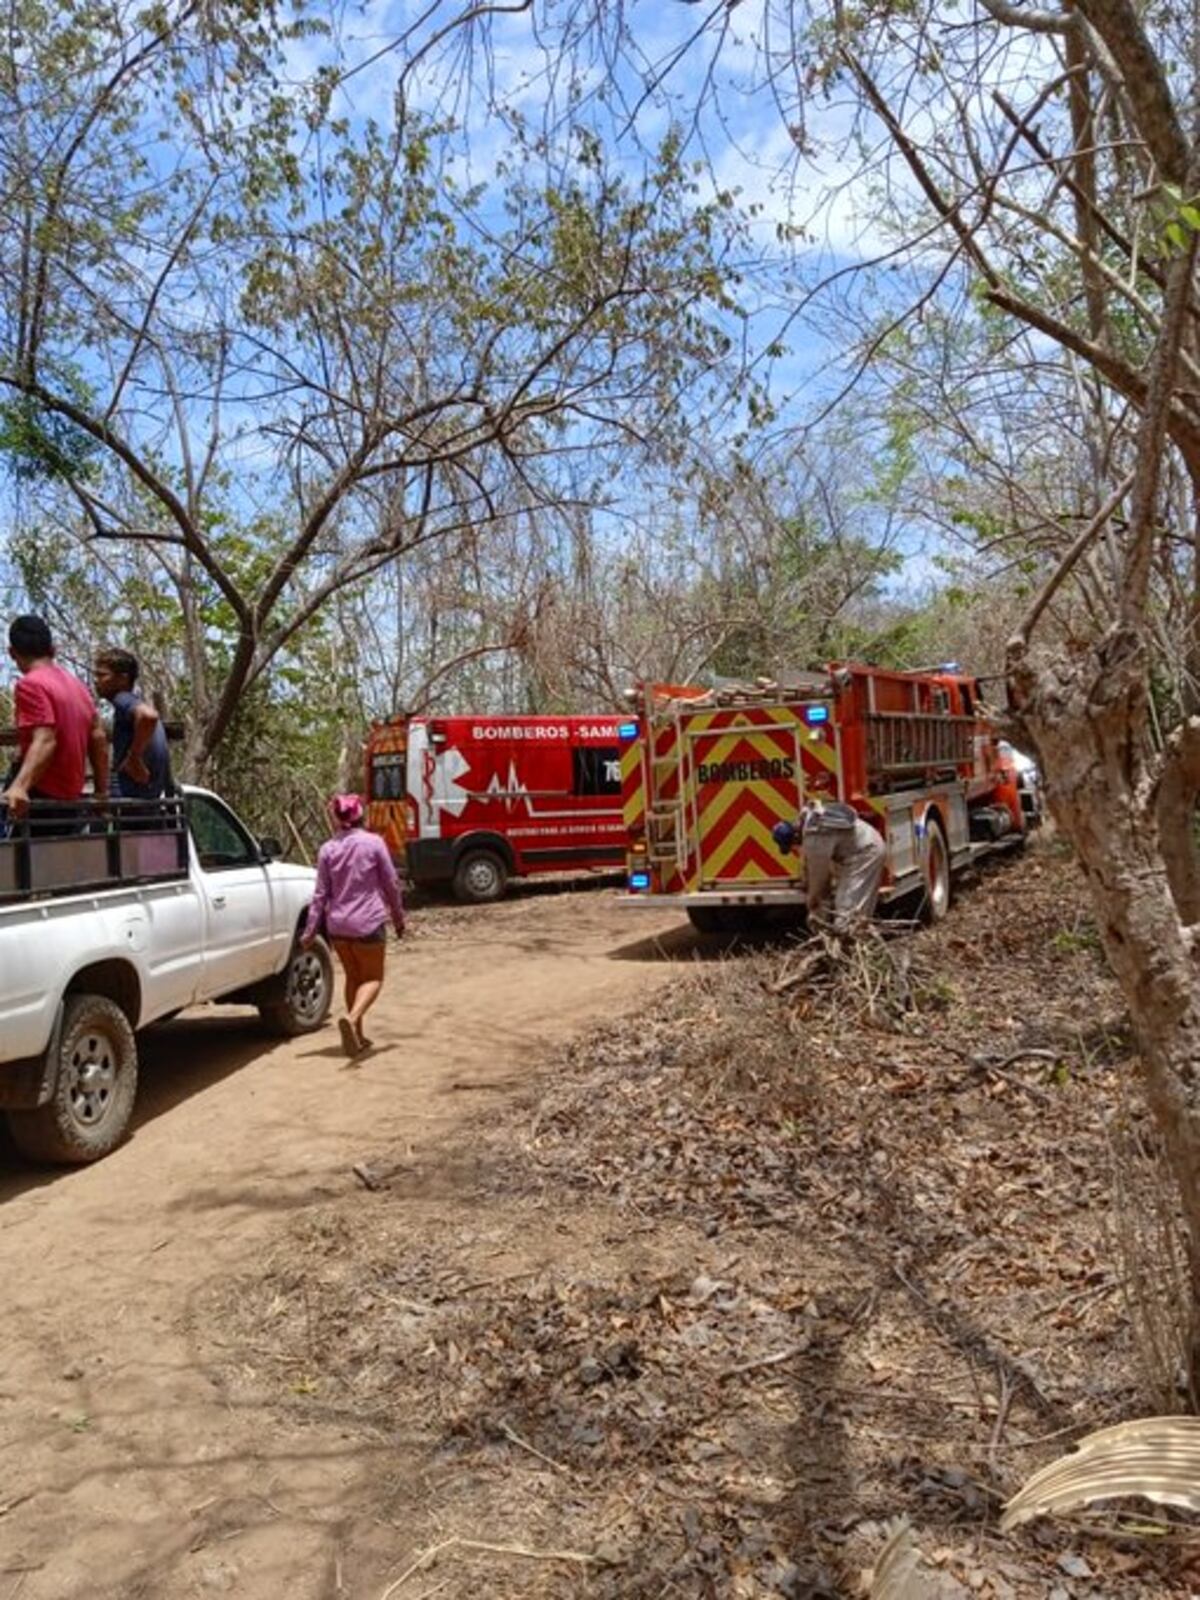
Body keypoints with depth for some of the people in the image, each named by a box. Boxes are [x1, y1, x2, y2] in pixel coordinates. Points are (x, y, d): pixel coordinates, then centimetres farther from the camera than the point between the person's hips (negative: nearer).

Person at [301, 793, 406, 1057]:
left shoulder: (327, 849, 0)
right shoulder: (374, 843, -7)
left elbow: (321, 893, 0)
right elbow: (391, 884, -3)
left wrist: (310, 929, 6)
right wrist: (398, 916, 10)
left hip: (337, 925, 3)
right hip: (368, 922, -3)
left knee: (353, 977, 19)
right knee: (372, 978, 8)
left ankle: (358, 1035, 24)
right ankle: (352, 1018, -19)